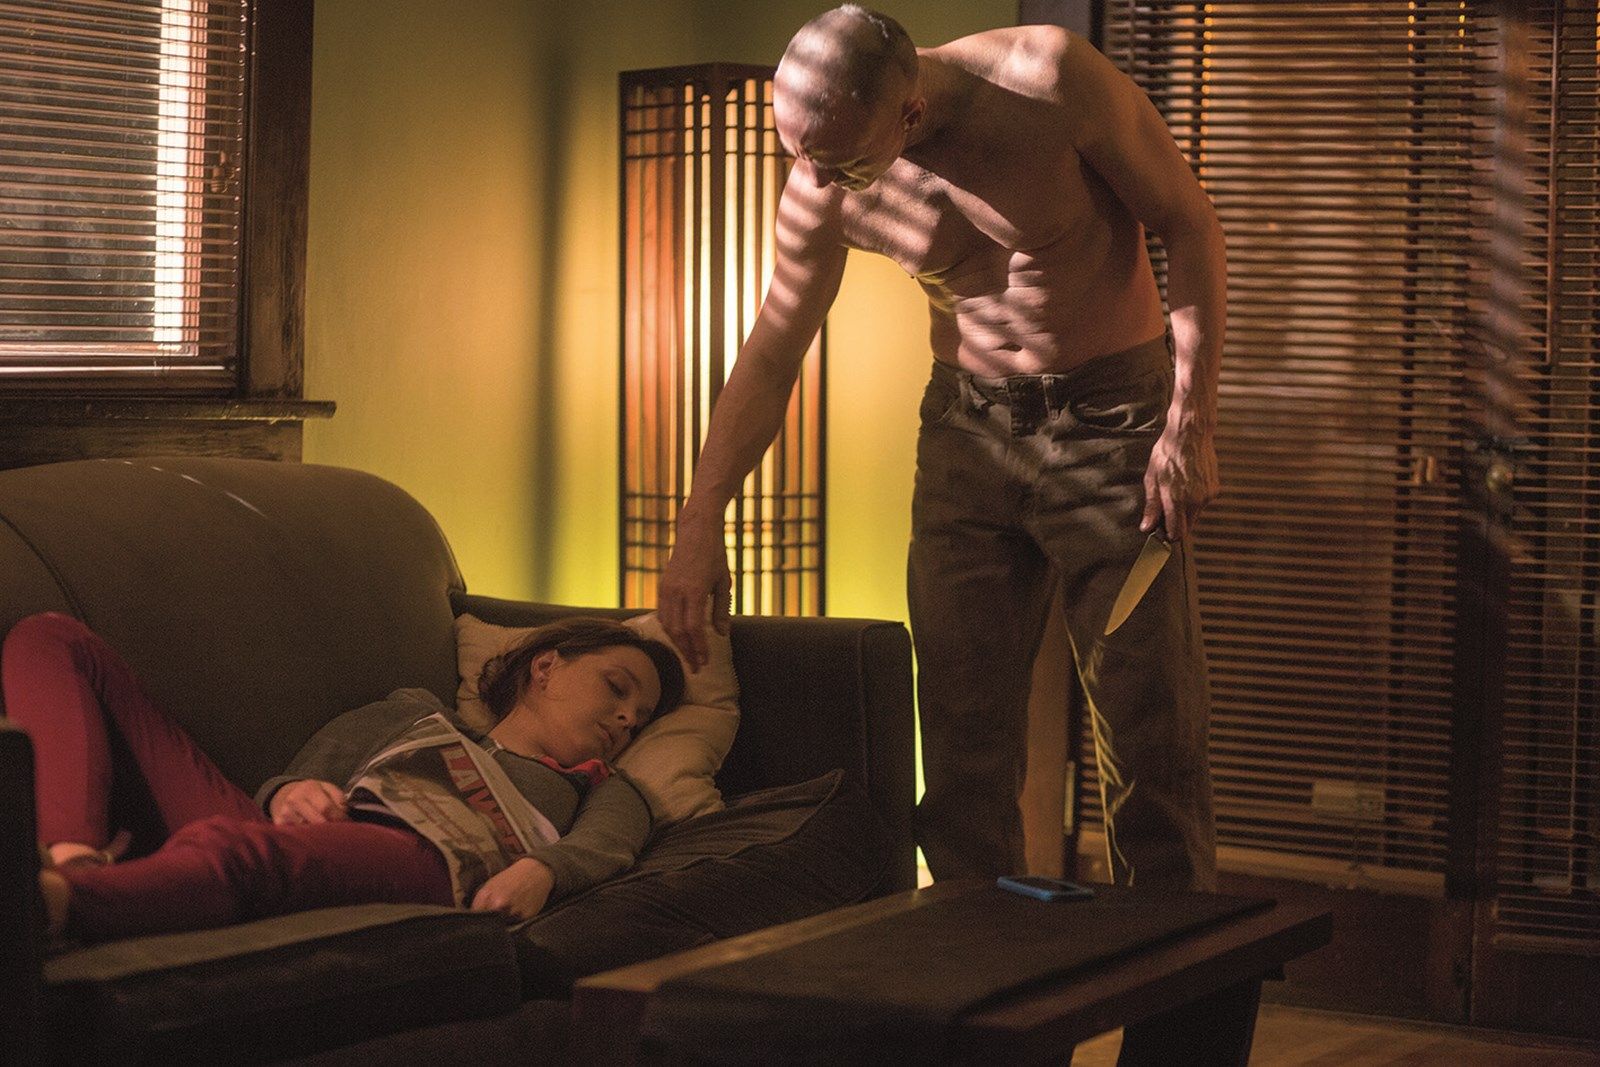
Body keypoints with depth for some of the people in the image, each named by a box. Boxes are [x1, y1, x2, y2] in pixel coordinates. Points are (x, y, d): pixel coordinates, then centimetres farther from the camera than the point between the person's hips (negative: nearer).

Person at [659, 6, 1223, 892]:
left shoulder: (1049, 80, -21)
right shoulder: (823, 187, -9)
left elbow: (1190, 225, -10)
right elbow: (771, 355, 3)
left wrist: (1192, 424, -13)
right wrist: (699, 526, -2)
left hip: (1113, 419, -4)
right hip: (969, 426, 4)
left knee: (1149, 734, -4)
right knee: (962, 739, 2)